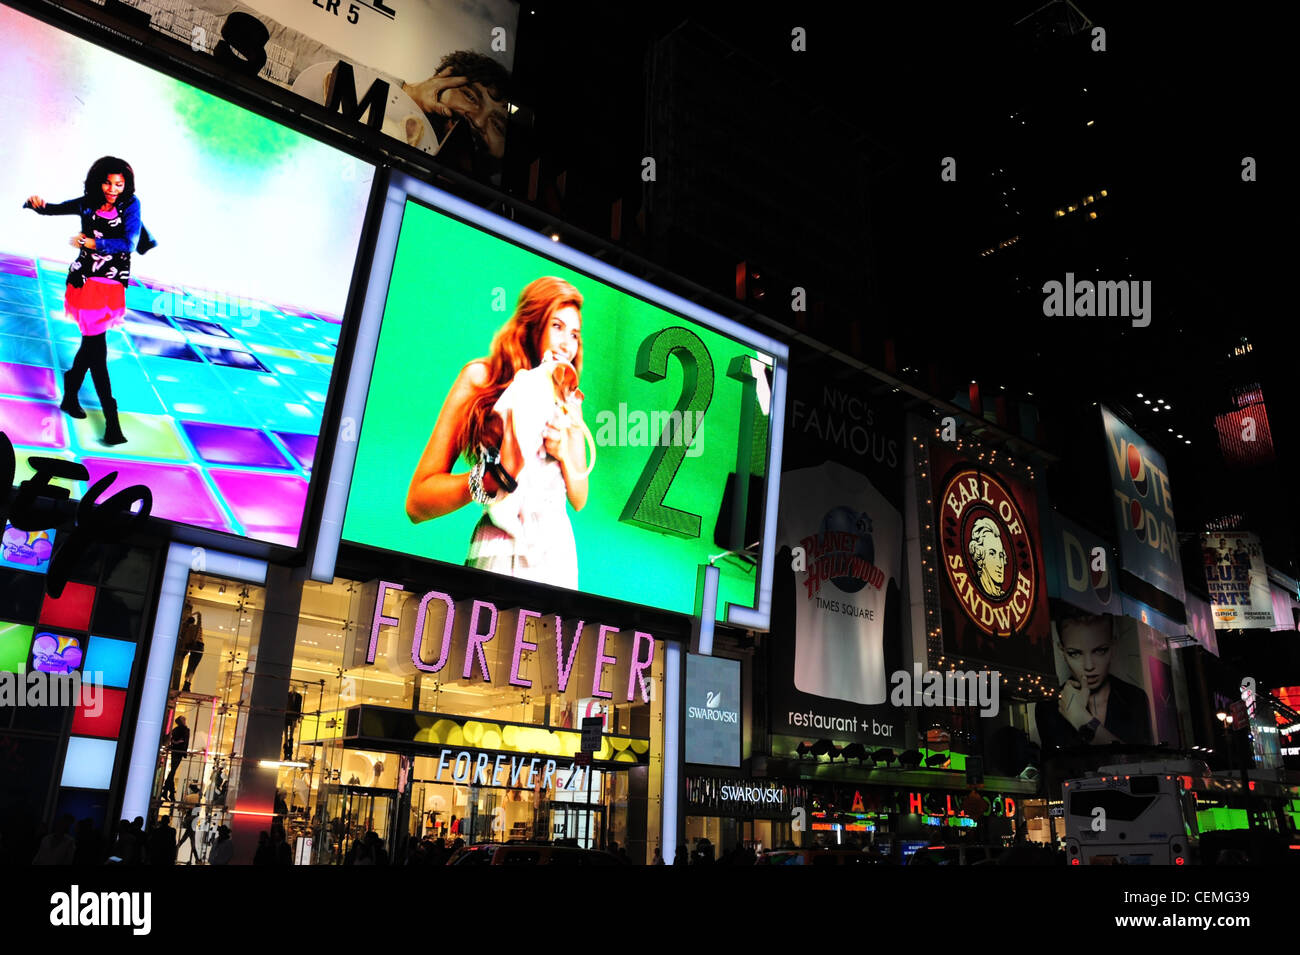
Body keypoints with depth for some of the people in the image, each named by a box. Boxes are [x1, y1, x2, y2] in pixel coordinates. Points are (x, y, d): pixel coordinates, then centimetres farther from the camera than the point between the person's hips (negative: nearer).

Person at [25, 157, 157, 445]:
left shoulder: (130, 204, -3)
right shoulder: (87, 204, -1)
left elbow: (129, 243, -13)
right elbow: (51, 209, 10)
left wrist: (92, 242, -14)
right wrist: (35, 204, -10)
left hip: (114, 286, 2)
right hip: (86, 281, -1)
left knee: (91, 342, 16)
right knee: (97, 348, -6)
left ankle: (70, 396, 37)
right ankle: (111, 420, -3)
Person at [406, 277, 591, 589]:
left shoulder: (569, 400, 13)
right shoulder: (481, 377, -2)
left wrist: (564, 452, -2)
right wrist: (497, 473, -21)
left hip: (558, 551, 5)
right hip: (498, 551, -4)